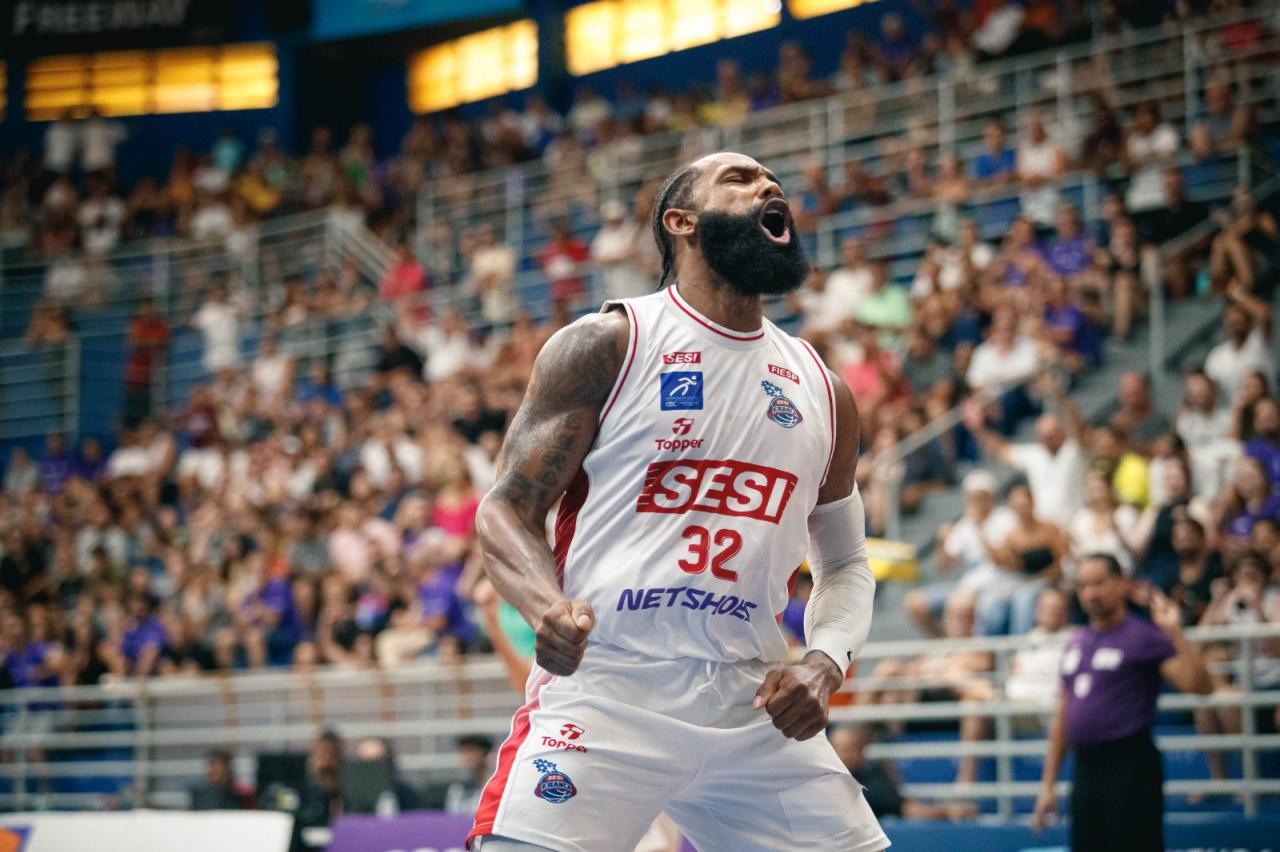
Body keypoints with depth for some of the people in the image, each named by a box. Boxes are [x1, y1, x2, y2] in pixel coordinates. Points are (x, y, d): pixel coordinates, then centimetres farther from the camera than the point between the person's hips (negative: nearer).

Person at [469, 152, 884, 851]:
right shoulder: (603, 348, 0)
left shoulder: (823, 392, 14)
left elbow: (845, 564, 22)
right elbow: (507, 510, -1)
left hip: (754, 705, 5)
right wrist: (548, 605, -22)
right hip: (602, 686, -5)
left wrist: (824, 661, 1)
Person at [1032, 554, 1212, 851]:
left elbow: (1199, 684, -17)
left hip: (1130, 768, -7)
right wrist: (1048, 784, 17)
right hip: (1085, 768, 7)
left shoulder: (1143, 636, -5)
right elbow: (1063, 716, 19)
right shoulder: (1076, 643, 15)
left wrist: (1175, 634, -27)